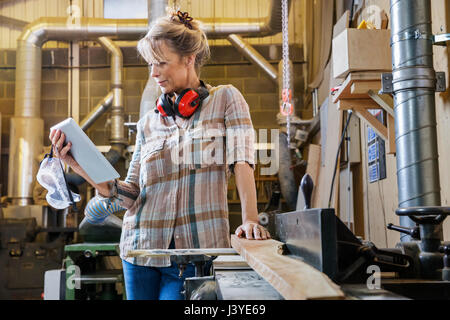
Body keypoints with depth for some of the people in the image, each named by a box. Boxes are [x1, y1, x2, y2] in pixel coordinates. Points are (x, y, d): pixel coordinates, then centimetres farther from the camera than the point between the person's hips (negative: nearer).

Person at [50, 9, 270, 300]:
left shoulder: (226, 99, 3)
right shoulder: (149, 122, 12)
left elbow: (242, 161, -9)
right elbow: (132, 194, 5)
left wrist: (249, 218, -22)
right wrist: (81, 167, -7)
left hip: (196, 252, -4)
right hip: (142, 247, 4)